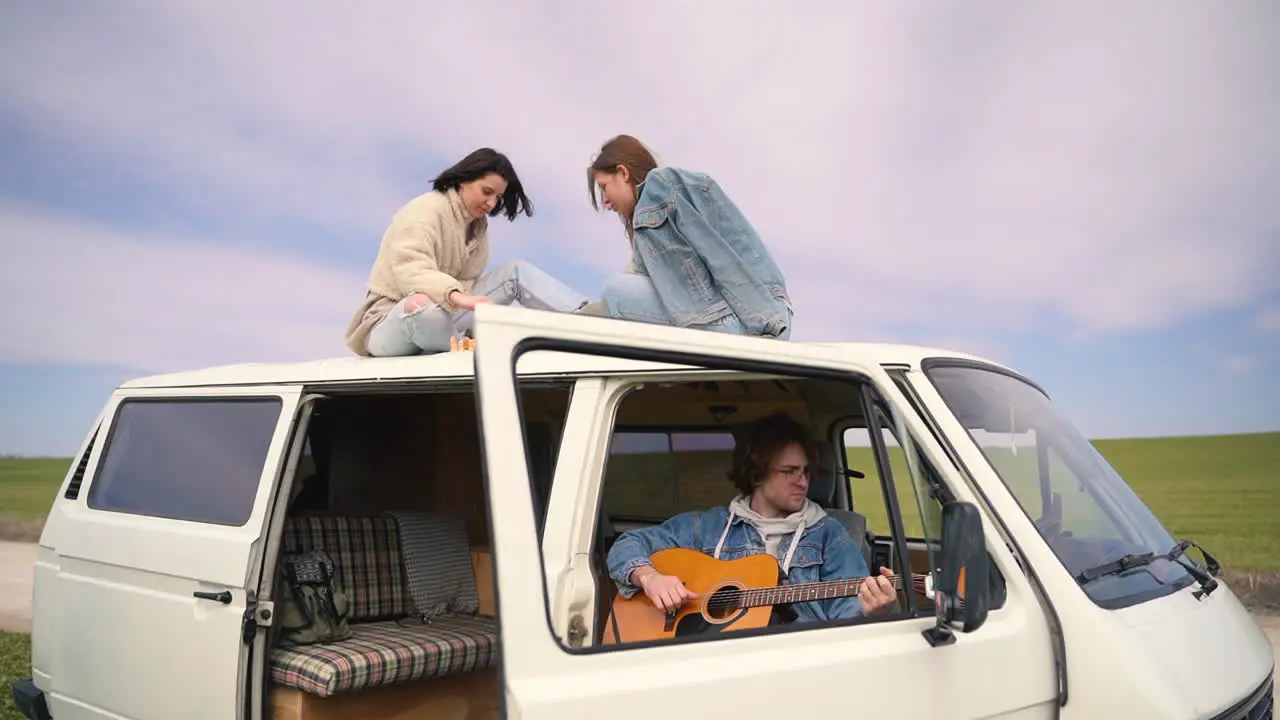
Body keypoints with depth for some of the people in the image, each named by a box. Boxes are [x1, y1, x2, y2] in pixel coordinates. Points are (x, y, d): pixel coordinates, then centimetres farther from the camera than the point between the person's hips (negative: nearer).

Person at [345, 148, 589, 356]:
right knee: (423, 305, -45)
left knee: (516, 272, -4)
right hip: (389, 321, -7)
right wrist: (457, 296, -50)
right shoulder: (425, 210, -14)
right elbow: (410, 271, -32)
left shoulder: (477, 224, 10)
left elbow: (466, 283, 0)